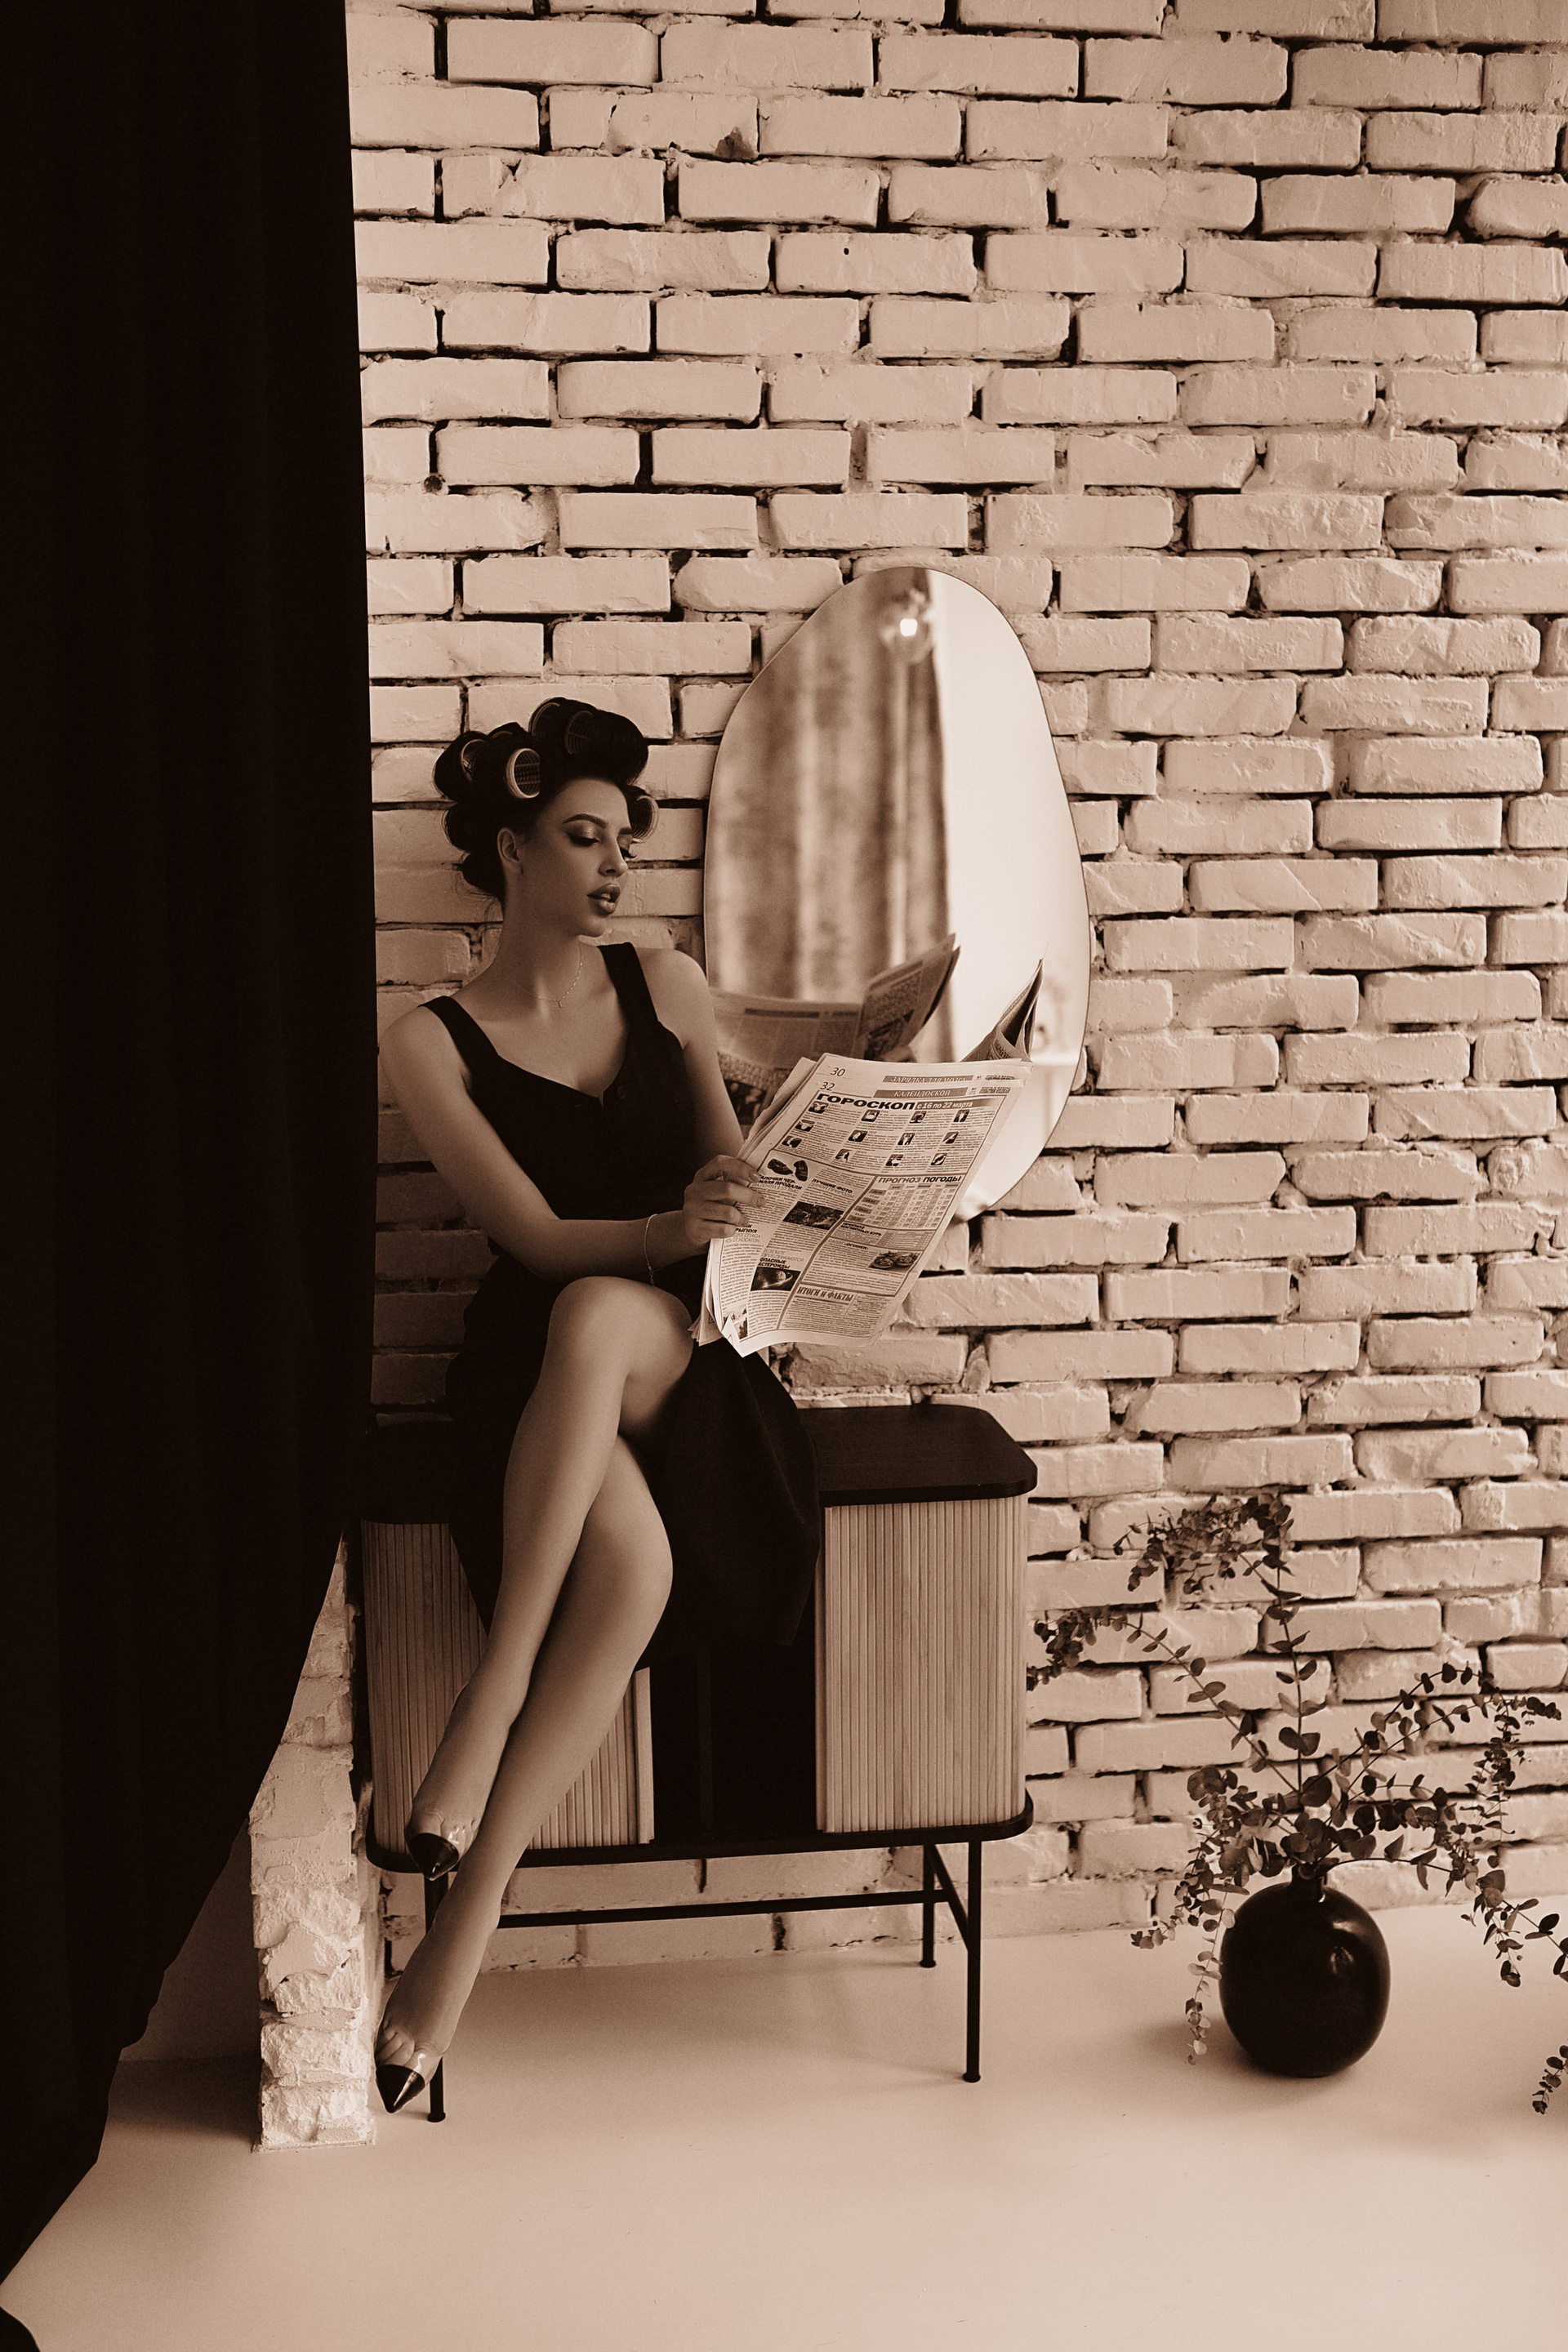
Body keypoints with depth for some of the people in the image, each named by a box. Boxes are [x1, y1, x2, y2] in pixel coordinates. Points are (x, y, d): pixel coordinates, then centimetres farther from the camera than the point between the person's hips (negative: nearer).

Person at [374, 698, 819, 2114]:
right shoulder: (434, 1042, 3)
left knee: (593, 1315, -40)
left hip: (678, 1347, 2)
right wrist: (666, 1228, -29)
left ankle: (491, 1701, -38)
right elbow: (534, 1232, -8)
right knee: (634, 1562, -38)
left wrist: (741, 1200, -9)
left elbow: (735, 1173, 17)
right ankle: (473, 1915, -30)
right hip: (537, 1369, -1)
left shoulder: (667, 986, 14)